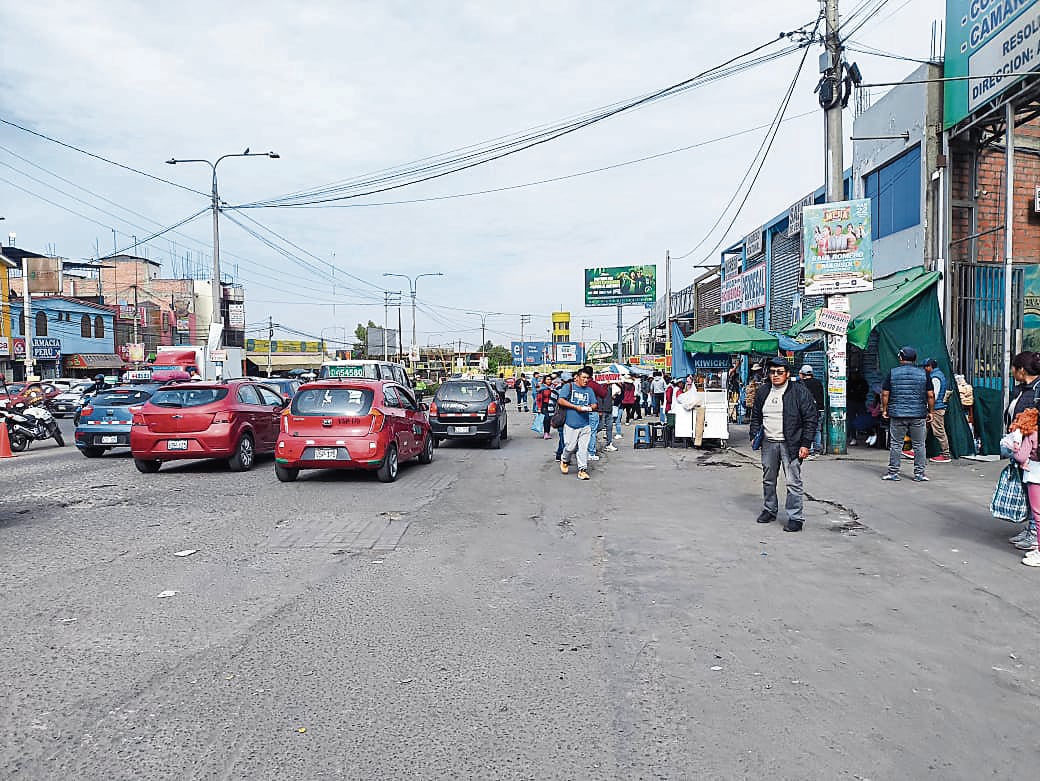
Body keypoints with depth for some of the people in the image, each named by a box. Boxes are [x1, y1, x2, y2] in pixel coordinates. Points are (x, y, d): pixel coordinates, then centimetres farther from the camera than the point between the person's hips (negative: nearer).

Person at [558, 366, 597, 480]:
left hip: (585, 425, 4)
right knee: (570, 447, -1)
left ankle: (582, 470, 5)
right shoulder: (569, 387, 2)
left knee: (583, 448, -1)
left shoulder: (589, 390, 16)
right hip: (570, 424, -3)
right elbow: (560, 400, -8)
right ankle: (564, 461, 28)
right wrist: (576, 407, -12)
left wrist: (590, 408, -10)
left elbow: (594, 405, 16)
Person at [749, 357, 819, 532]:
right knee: (768, 480, 16)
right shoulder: (763, 392, 12)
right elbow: (756, 417, 20)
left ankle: (795, 518, 3)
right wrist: (754, 436, 8)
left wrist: (805, 444, -11)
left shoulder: (800, 391, -5)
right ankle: (769, 510, 31)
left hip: (790, 445, -5)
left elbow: (811, 419, -7)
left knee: (793, 482, -5)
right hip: (768, 444, 6)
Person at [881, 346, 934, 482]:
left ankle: (893, 472, 8)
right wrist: (930, 411, 11)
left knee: (895, 444, 5)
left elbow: (885, 394, -1)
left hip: (897, 415, -1)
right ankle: (919, 473, 10)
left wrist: (884, 409, 9)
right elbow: (930, 396, 1)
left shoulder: (892, 373, -1)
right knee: (919, 445, 8)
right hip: (918, 415, 1)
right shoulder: (923, 373, 2)